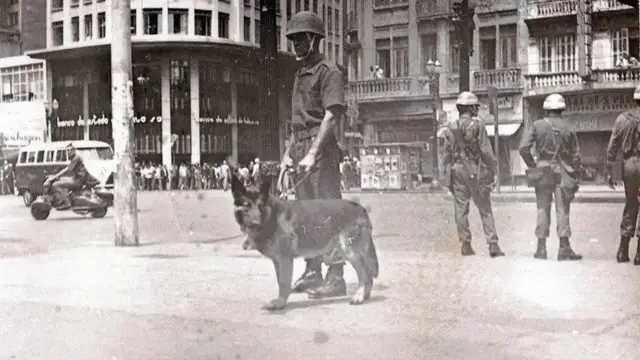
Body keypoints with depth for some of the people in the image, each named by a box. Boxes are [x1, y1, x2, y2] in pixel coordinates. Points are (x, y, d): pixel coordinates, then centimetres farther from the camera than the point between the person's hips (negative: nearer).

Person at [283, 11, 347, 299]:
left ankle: (336, 277, -6)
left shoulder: (328, 71, -8)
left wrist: (313, 153, -25)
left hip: (321, 147, -9)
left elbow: (331, 115, -18)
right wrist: (289, 152, 17)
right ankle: (312, 273, 22)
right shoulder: (301, 73, 20)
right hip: (300, 146, 9)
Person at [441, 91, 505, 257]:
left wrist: (447, 176, 12)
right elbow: (486, 152, -9)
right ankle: (493, 245, -2)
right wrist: (493, 171, -3)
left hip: (457, 170, 3)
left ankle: (466, 245, 7)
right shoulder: (477, 126, -7)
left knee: (461, 209, 7)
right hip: (475, 170, -3)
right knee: (485, 209, 3)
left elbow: (446, 155, 6)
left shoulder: (451, 129, 6)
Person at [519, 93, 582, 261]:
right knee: (562, 210, 2)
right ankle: (564, 248, 0)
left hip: (543, 170, 0)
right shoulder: (567, 128, 1)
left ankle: (541, 248, 8)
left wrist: (532, 166, 5)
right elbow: (575, 155, 2)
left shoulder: (537, 125, -1)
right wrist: (576, 178, 9)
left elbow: (523, 148, -8)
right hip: (562, 172, 0)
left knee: (543, 209, 7)